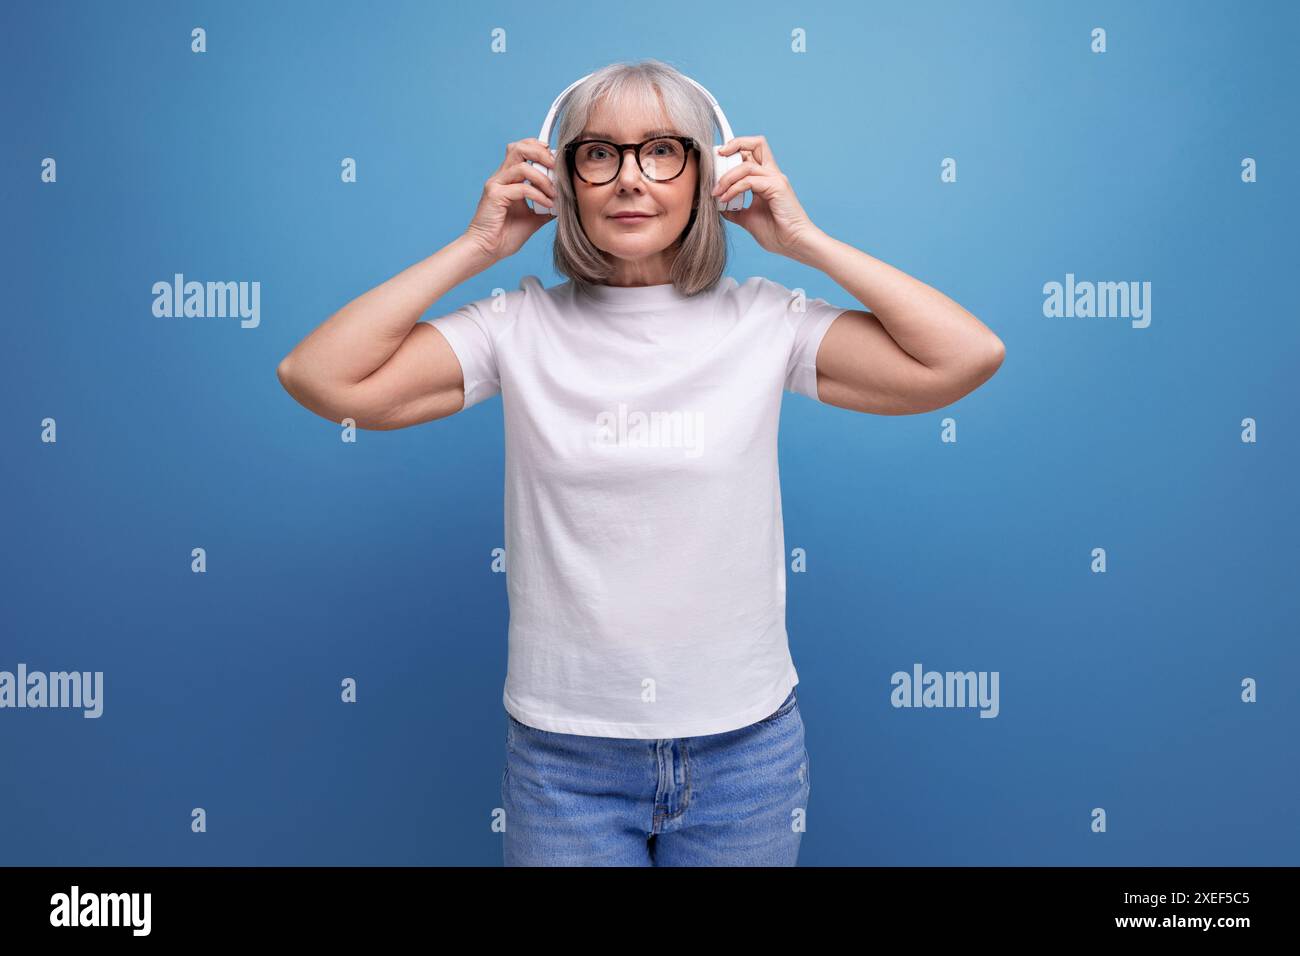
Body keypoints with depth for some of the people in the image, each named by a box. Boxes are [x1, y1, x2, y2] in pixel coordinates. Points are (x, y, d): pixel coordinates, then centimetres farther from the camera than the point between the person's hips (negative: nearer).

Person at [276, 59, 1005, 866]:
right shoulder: (522, 328, -4)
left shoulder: (763, 323, -5)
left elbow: (971, 356, -13)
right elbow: (317, 377, -12)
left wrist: (806, 240, -10)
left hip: (744, 750, 1)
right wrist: (476, 248, -10)